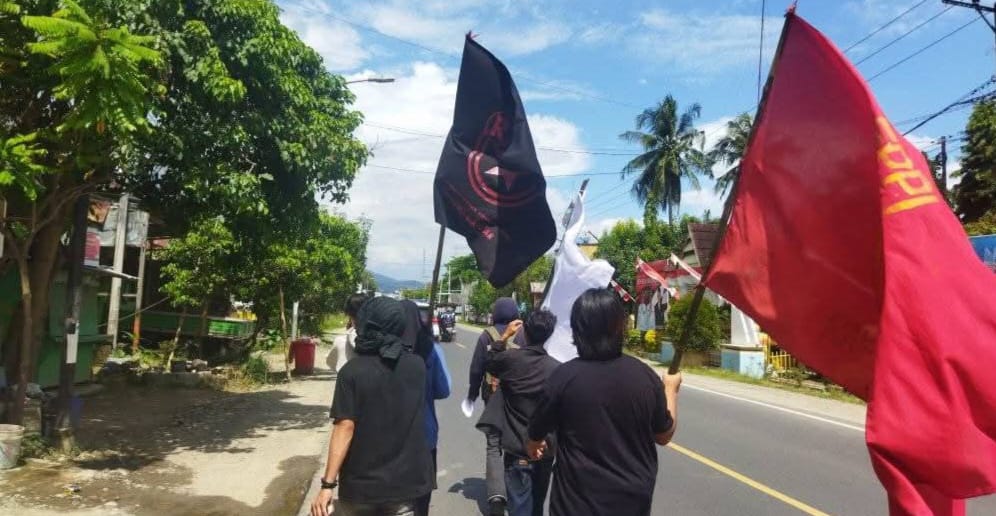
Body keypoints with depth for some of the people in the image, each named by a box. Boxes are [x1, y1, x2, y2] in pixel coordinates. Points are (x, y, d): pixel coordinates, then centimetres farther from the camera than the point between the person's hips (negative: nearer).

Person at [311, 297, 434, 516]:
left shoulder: (352, 370, -14)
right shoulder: (417, 366, -3)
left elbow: (345, 427, -18)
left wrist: (328, 483, -16)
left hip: (361, 483, -1)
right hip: (403, 481, 2)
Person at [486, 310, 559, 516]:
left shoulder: (510, 358, -13)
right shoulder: (557, 367, -9)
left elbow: (489, 364, 11)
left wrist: (504, 336, 13)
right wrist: (558, 447, 11)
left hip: (518, 450, -2)